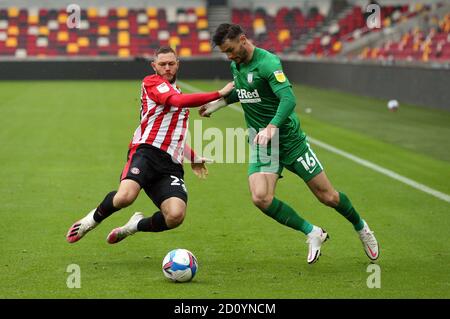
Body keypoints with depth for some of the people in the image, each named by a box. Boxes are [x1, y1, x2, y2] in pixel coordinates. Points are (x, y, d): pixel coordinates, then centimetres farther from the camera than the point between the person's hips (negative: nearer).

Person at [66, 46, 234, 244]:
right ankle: (93, 219, 3)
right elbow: (179, 101, -16)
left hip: (171, 164, 6)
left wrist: (194, 158, 41)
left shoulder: (176, 91, 30)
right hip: (147, 152, -6)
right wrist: (219, 94, -12)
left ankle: (138, 225, 13)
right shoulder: (151, 82, 4)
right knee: (125, 197, -33)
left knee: (176, 216, -21)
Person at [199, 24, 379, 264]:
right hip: (260, 145, 6)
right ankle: (312, 234, -2)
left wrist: (271, 128, -46)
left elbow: (288, 99, -32)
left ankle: (361, 227, 33)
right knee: (260, 198, -19)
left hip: (290, 140, -6)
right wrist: (218, 103, 17)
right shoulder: (236, 65, 6)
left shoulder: (267, 62, -19)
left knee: (327, 196, 3)